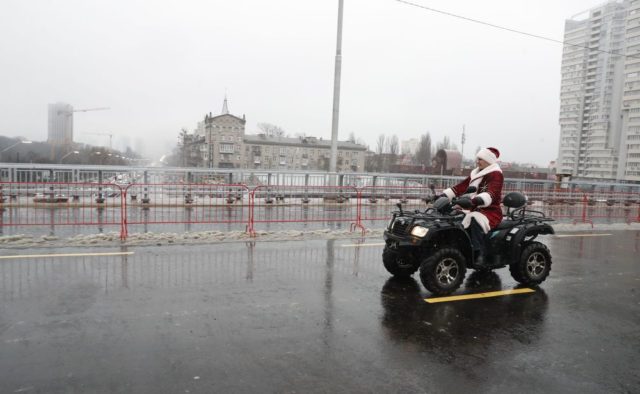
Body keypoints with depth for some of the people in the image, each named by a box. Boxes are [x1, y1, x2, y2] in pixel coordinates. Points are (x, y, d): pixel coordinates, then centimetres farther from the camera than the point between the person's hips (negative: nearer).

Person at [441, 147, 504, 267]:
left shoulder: (495, 174, -7)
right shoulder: (475, 174, 18)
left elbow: (491, 193, -26)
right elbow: (461, 187, 11)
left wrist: (478, 200, -45)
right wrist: (443, 195, -2)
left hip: (491, 211, -8)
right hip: (475, 210, 8)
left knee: (475, 220, -38)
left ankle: (479, 255, -40)